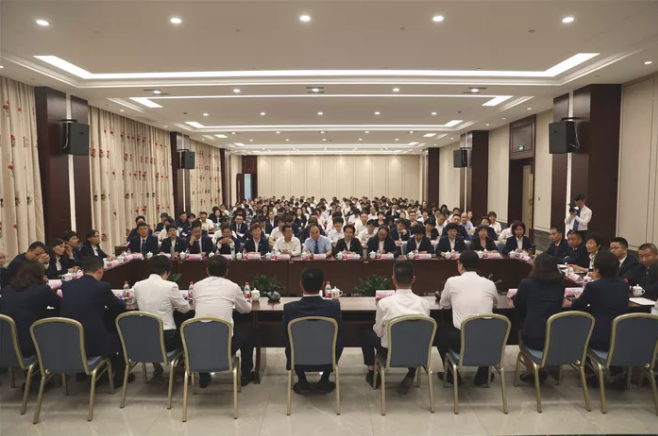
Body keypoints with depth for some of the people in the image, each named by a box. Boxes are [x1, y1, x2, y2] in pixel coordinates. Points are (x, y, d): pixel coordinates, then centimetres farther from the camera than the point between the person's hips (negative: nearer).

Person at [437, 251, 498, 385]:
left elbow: (444, 305, 14)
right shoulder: (490, 283, 3)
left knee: (441, 332, 29)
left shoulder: (452, 281, -3)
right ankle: (482, 375, 40)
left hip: (461, 341, -2)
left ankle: (452, 375, 32)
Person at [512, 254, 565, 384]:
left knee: (522, 331, 29)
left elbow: (518, 304, 10)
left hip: (533, 338, -3)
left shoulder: (526, 283, -8)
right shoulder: (560, 284, 3)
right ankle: (542, 369, 33)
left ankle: (531, 372, 30)